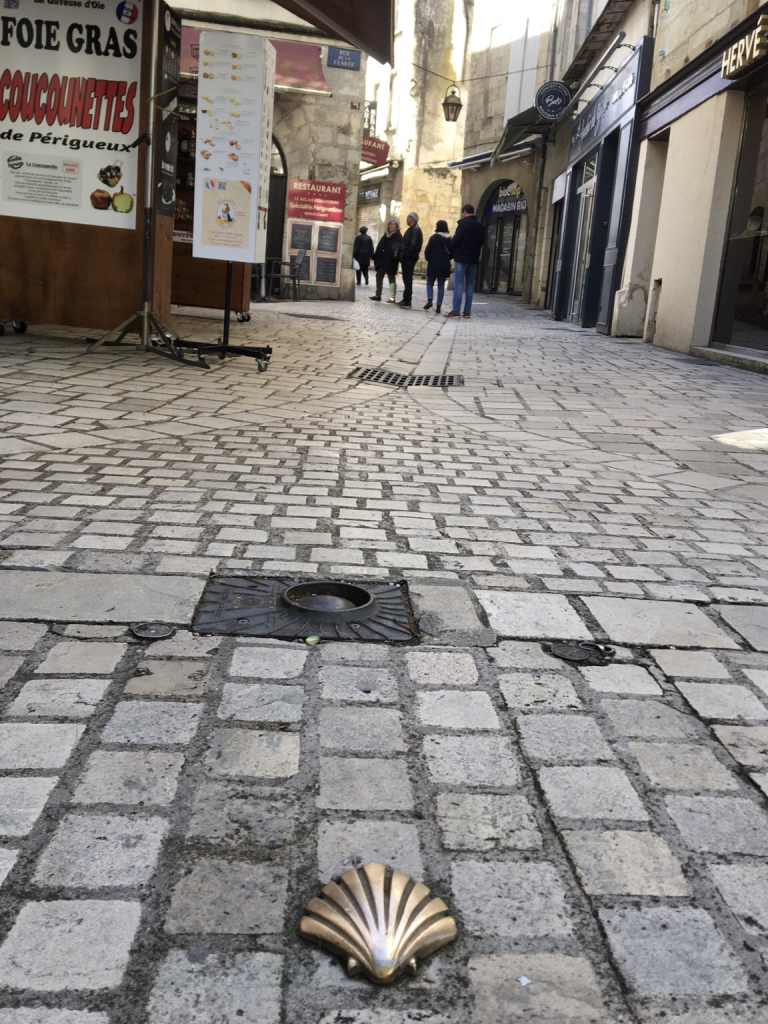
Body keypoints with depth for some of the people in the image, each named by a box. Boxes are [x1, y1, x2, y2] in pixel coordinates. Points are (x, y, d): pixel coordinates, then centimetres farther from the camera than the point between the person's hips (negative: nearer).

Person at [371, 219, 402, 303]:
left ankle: (392, 297, -1)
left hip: (391, 261, -7)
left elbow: (398, 248, -15)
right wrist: (376, 257, 8)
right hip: (382, 260, 7)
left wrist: (395, 258, -28)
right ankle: (378, 295, 17)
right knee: (379, 276, 9)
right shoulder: (385, 235, 16)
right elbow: (380, 247, 15)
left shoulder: (398, 236, -4)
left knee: (392, 279, -3)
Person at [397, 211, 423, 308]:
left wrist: (406, 255, -18)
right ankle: (406, 299, 20)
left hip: (409, 258, -10)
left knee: (408, 280, -9)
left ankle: (407, 302, -8)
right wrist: (402, 255, 11)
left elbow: (413, 244, -22)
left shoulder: (415, 229, -13)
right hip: (407, 258, 10)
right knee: (407, 279, 14)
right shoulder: (411, 229, 18)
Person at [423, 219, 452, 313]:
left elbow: (427, 251, -9)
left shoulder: (434, 237, -10)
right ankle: (438, 306, 2)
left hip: (433, 264, -3)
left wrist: (428, 259, 8)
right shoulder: (450, 239, 1)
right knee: (441, 285, 7)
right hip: (445, 266, 3)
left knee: (430, 283, 10)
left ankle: (429, 300, -12)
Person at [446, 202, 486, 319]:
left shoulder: (464, 223, -10)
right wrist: (475, 252, 14)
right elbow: (481, 242, 12)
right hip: (474, 259, 6)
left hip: (461, 258, -6)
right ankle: (467, 311, 7)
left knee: (458, 284, -5)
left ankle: (456, 310, -8)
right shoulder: (481, 226, 10)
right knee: (470, 285, 8)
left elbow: (456, 239, -14)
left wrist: (450, 249, 1)